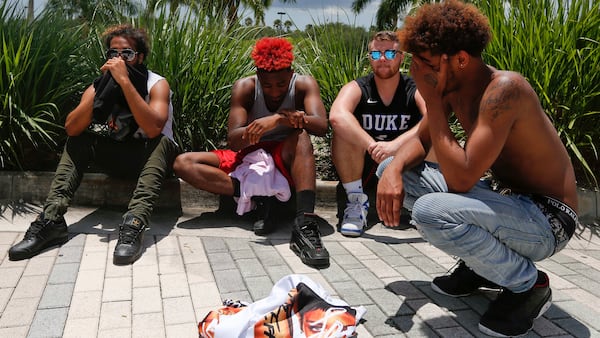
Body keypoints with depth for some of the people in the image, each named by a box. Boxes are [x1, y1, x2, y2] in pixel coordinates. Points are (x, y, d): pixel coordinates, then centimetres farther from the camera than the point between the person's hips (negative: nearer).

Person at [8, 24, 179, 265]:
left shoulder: (157, 84, -13)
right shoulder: (99, 85, -2)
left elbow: (153, 129, -34)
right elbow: (71, 128, -18)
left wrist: (124, 81, -33)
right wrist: (103, 90, -25)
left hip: (149, 158, -4)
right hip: (116, 156, 4)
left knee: (163, 143, -32)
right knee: (78, 141, -11)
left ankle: (134, 224, -47)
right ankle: (51, 219, -21)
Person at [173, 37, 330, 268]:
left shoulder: (303, 85, -11)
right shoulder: (245, 88, -11)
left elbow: (321, 126, -27)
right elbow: (233, 141, -22)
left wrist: (279, 120, -44)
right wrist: (278, 119, -40)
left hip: (288, 161, -1)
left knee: (300, 136, -36)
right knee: (183, 163, -18)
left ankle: (304, 224, -47)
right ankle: (257, 197, -31)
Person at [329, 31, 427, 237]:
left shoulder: (416, 89, -7)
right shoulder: (357, 88, -7)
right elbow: (337, 116, -31)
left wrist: (395, 145, -43)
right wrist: (373, 147, -44)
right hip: (362, 168, 0)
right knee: (344, 131, -27)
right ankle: (356, 201, -16)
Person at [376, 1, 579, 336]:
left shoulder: (504, 89, -28)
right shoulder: (454, 84, -3)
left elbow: (461, 179, -33)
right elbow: (420, 140, 7)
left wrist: (432, 100, -27)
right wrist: (394, 169, -16)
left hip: (546, 219, -8)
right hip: (503, 196, 9)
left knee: (431, 211, -35)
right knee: (394, 172, 2)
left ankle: (529, 283, -5)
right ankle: (482, 263, 12)